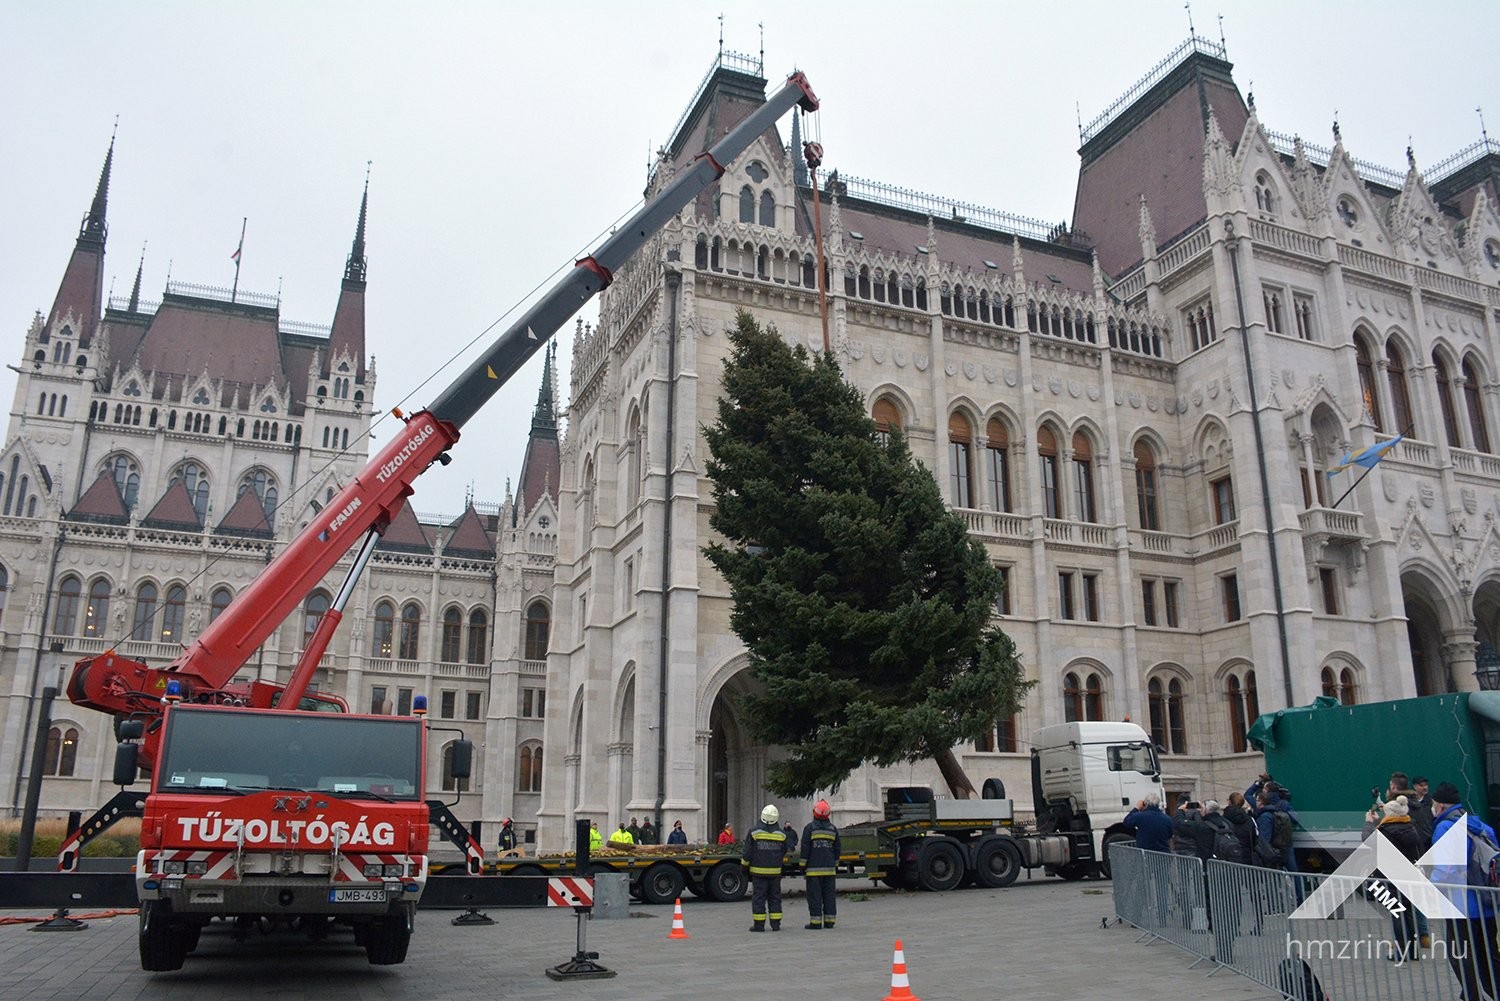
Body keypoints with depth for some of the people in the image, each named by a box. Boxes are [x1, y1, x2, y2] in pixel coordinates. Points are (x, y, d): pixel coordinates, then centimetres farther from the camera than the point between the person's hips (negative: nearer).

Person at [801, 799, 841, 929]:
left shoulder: (809, 828, -6)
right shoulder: (833, 829, 8)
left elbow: (805, 849, -6)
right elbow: (838, 849, 14)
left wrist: (803, 865, 2)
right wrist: (836, 865, 22)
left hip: (814, 868, -4)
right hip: (830, 868, 4)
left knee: (814, 895, -1)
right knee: (829, 894, 9)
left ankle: (815, 922, -2)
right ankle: (829, 921, 10)